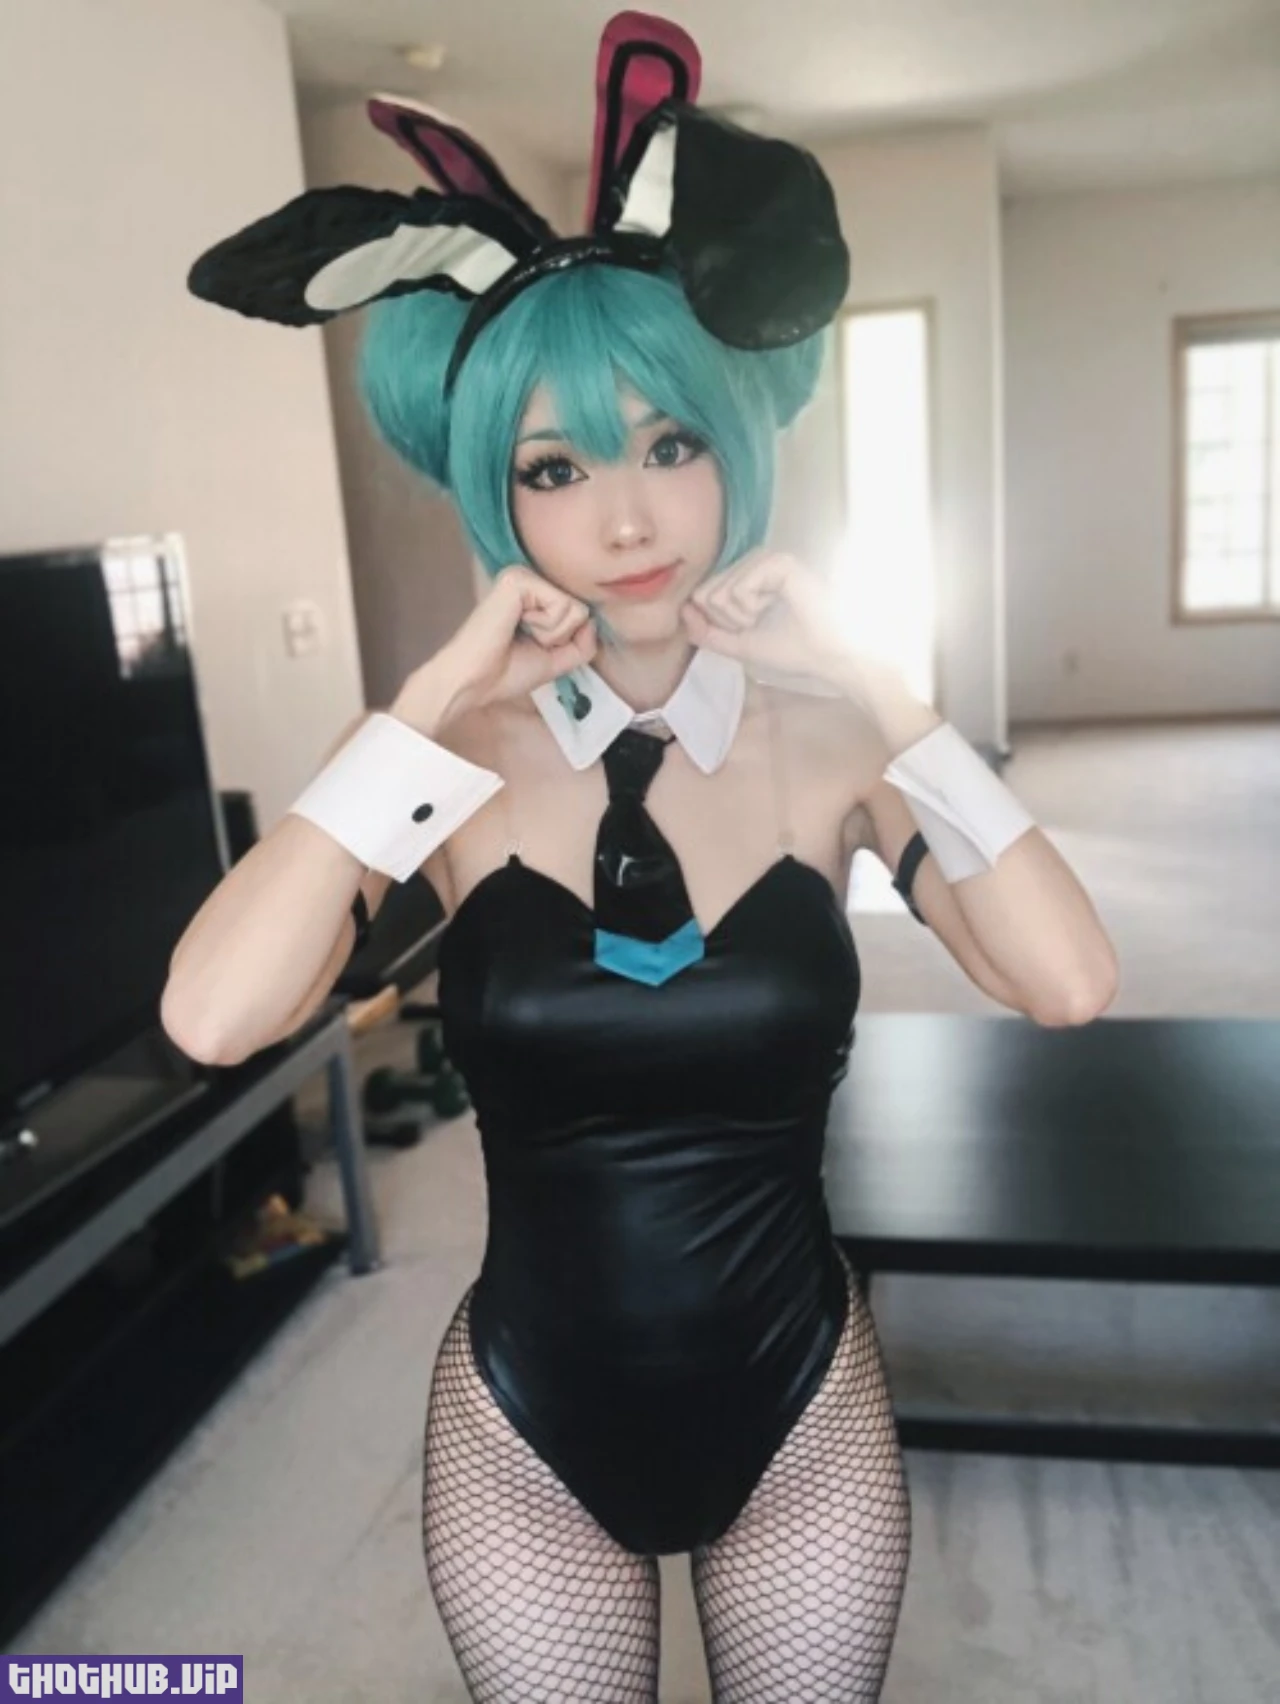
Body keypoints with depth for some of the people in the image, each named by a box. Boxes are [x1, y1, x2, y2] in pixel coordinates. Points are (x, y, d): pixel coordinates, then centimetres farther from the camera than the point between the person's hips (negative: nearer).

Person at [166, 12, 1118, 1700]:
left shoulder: (822, 737, -11)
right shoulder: (457, 761, -13)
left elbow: (1068, 983, -22)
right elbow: (214, 1018, -27)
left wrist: (881, 694, -22)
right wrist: (431, 704, -26)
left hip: (805, 1406, 1)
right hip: (527, 1427, 0)